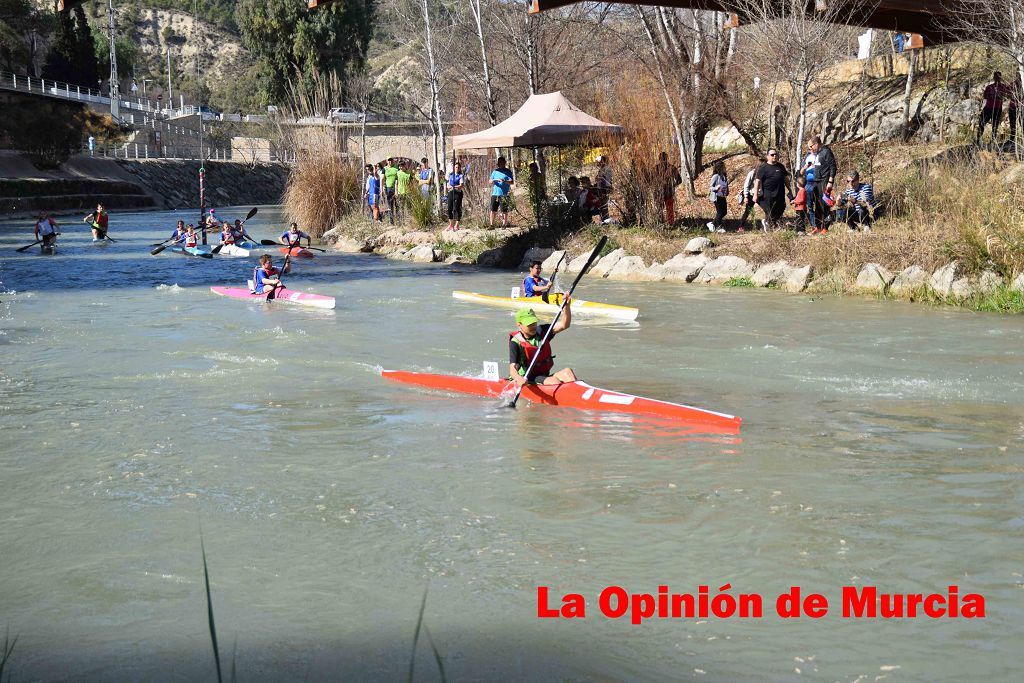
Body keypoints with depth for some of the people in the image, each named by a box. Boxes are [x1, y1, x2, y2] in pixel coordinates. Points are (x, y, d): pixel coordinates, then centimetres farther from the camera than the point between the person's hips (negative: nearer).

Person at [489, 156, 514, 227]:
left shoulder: (508, 172, 2)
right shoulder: (495, 171, 15)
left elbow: (511, 182, -10)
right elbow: (490, 181, 13)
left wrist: (504, 181, -29)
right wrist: (494, 180, -11)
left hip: (504, 195, -4)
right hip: (495, 194, 4)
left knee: (504, 211, -3)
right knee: (493, 210, 3)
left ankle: (504, 224, 2)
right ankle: (491, 225, 9)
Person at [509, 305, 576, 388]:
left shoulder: (541, 332, 6)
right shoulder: (516, 342, -11)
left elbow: (564, 325, -2)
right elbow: (512, 369, -21)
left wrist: (567, 305, -18)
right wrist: (519, 379, -44)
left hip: (545, 376, 6)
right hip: (528, 380, -6)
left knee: (567, 372, -20)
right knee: (555, 382, -31)